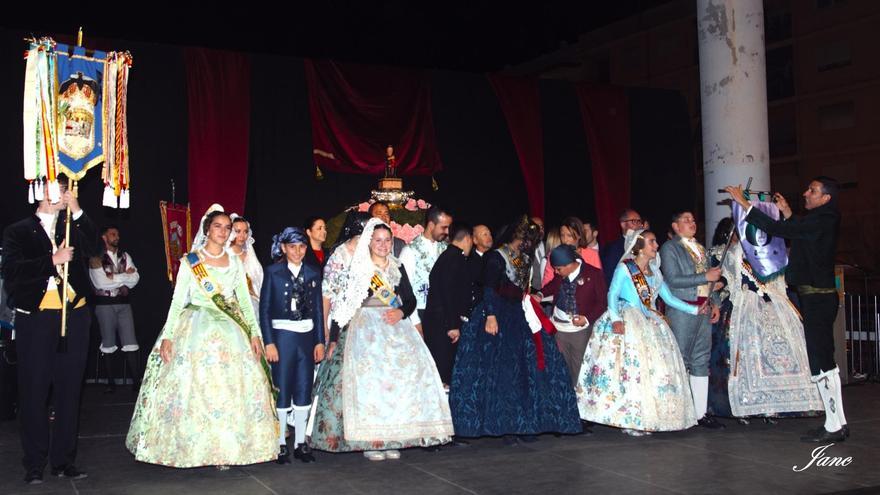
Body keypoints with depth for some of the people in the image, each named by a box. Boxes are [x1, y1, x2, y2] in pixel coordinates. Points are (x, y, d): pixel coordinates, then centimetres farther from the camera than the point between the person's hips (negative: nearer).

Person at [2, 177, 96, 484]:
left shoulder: (74, 228, 14)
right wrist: (53, 261, -14)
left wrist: (76, 211, -12)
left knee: (69, 389, 6)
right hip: (35, 318, -2)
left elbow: (93, 248, -6)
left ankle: (64, 460, 15)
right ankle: (35, 464, 12)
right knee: (34, 390, 2)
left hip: (74, 316, 2)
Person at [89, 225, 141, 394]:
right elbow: (100, 282, -13)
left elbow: (135, 277, 2)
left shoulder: (125, 256, 12)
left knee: (130, 343, -2)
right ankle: (111, 382, 13)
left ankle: (137, 380, -2)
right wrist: (124, 276, -6)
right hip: (105, 303, -3)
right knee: (108, 344, 5)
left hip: (123, 302, 3)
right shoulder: (96, 258, -2)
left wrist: (113, 277, -12)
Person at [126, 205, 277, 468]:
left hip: (230, 332, 2)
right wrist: (167, 335, -8)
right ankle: (193, 448, 6)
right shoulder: (190, 261, 4)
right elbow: (177, 300, 1)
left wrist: (254, 333, -1)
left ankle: (226, 448, 4)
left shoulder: (235, 263, 11)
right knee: (193, 388, -4)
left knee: (231, 388, -3)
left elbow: (245, 300, 10)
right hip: (195, 330, -2)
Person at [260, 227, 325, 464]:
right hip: (281, 335, -3)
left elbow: (318, 309, 9)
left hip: (307, 336, 4)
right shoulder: (273, 271, -1)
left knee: (304, 390, 7)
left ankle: (301, 442, 17)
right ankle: (280, 443, 9)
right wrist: (269, 343, -10)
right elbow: (264, 308, -4)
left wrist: (320, 341, 4)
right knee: (282, 390, 0)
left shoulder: (313, 273, 9)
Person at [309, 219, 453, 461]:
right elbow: (344, 305, 0)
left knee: (401, 375, -7)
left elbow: (411, 299, 13)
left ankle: (392, 438, 0)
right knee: (368, 378, -14)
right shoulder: (357, 269, 2)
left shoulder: (398, 268, 13)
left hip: (395, 327, 4)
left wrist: (401, 312, -9)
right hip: (365, 329, -4)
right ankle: (369, 441, -9)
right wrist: (334, 339, -4)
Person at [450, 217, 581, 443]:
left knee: (526, 371, 7)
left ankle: (524, 424, 14)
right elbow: (490, 288, -16)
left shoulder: (524, 259, 16)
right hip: (501, 318, -8)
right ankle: (506, 427, 0)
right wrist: (490, 316, -24)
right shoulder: (497, 257, -8)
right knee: (503, 371, -6)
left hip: (520, 318, 8)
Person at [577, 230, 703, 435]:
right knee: (629, 366, -14)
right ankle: (629, 420, -8)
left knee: (655, 367, 0)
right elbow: (612, 295, -9)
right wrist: (615, 319, -23)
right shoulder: (624, 268, -3)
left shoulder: (654, 270, 15)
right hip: (627, 323, -7)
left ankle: (645, 419, 6)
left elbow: (669, 297, 15)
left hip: (650, 324, 7)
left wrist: (694, 309, 8)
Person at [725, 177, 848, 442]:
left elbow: (778, 230, -21)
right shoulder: (824, 220, 14)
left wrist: (744, 203, -17)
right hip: (817, 297, 10)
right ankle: (837, 423, 19)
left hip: (817, 298, -10)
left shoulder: (821, 220, -16)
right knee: (824, 361, 13)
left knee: (821, 363, -6)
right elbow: (796, 232, 28)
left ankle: (834, 426, -1)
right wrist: (787, 213, 20)